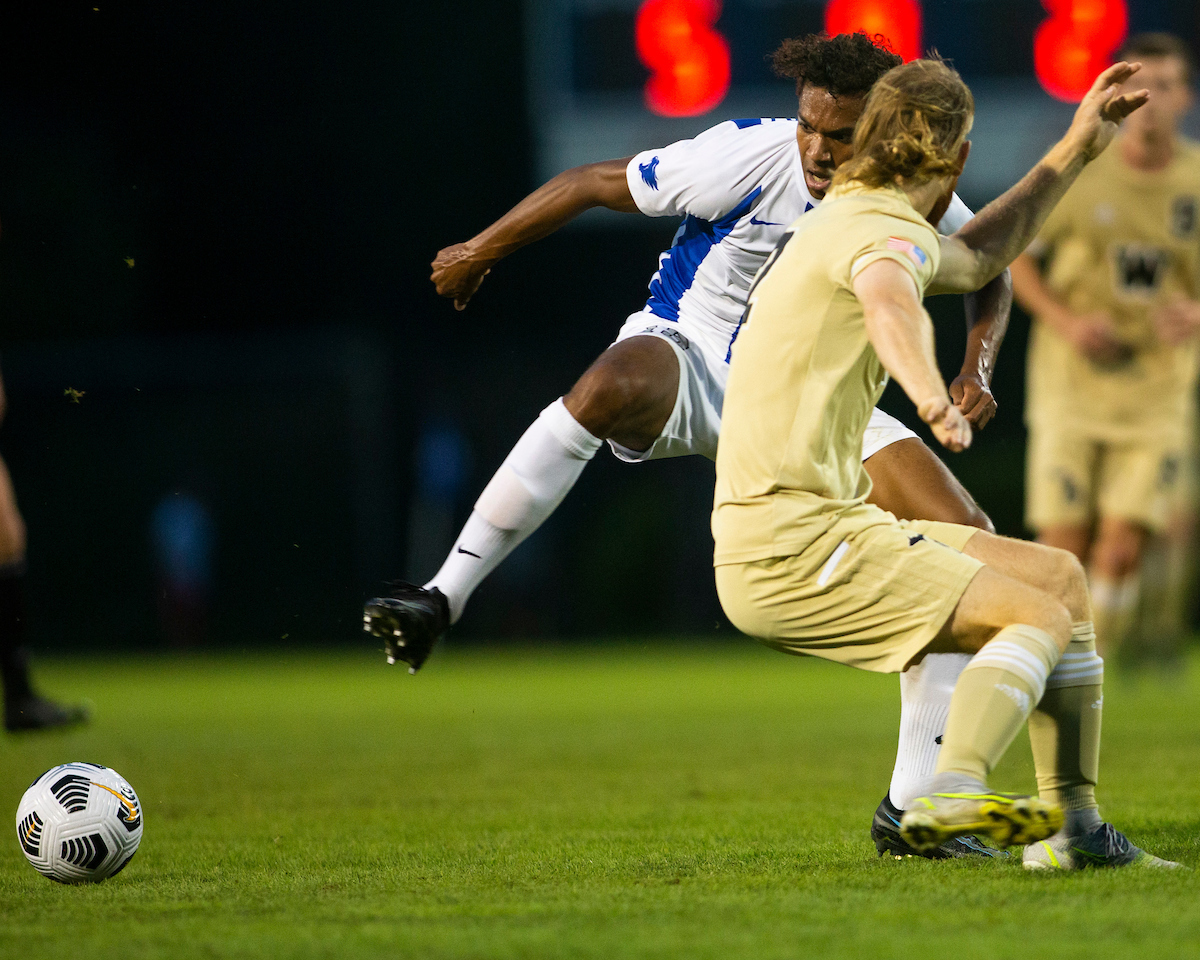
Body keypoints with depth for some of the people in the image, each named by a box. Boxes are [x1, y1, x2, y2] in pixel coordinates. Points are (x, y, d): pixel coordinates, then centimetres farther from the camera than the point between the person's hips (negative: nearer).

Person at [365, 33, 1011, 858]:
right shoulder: (748, 157, -23)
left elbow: (990, 272, 9)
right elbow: (593, 184, -12)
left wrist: (976, 370, -11)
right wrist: (479, 254, -3)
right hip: (690, 359, -4)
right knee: (612, 385, -42)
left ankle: (910, 808, -4)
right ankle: (439, 603, -38)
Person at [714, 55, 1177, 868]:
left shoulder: (851, 218, 18)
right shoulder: (889, 231, -14)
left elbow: (975, 260, 37)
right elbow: (890, 304, -40)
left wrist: (1077, 150, 35)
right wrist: (928, 394, -61)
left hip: (825, 522, 10)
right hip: (793, 547, -10)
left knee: (1061, 577, 13)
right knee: (1039, 618, -19)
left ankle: (1073, 828, 15)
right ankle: (951, 800, -40)